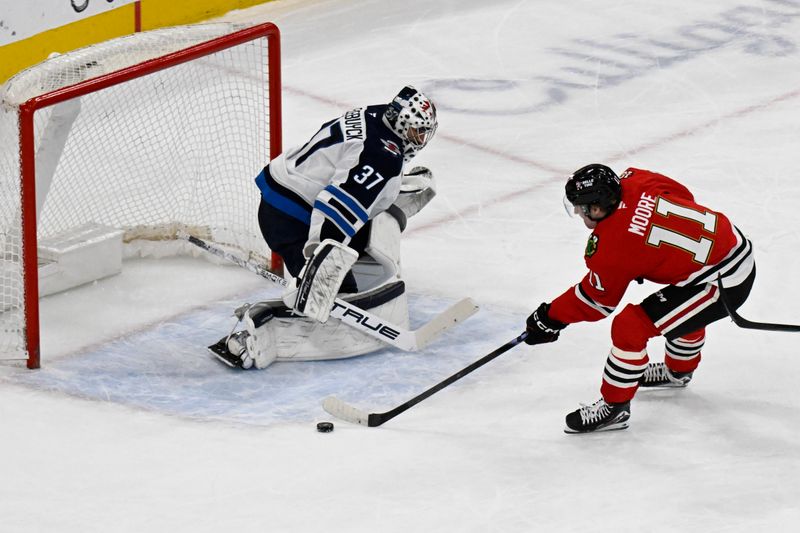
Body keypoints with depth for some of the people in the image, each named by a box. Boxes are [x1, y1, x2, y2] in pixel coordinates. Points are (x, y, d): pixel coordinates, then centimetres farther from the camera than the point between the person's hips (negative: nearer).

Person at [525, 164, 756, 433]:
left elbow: (596, 300, -3)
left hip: (721, 282, -9)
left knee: (630, 326, -8)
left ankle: (614, 406, 7)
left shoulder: (610, 246, -18)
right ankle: (679, 370, 61)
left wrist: (550, 318, 10)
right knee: (686, 308, 38)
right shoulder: (635, 181, -2)